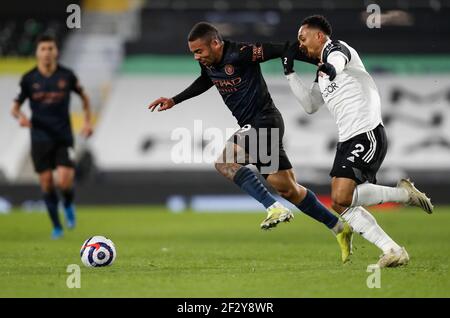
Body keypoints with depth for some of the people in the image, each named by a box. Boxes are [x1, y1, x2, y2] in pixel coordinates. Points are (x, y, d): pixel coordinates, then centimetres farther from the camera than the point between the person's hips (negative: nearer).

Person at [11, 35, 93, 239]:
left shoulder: (66, 75, -1)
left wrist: (88, 121, 6)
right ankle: (56, 226, 18)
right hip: (40, 138, 1)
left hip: (64, 138, -1)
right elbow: (15, 107, 4)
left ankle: (68, 205, 21)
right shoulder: (29, 79, -1)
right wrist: (20, 116, -18)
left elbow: (84, 97, 16)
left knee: (64, 182, -15)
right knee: (46, 182, 1)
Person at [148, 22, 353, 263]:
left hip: (264, 121, -9)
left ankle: (275, 208, -23)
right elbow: (205, 81, 29)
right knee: (288, 189, 9)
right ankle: (340, 229, 19)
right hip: (252, 126, 9)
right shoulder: (208, 63, 6)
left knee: (224, 161, -22)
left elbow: (279, 50, -18)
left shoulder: (240, 54, -19)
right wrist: (174, 101, 27)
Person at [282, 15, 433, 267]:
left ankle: (405, 193, -5)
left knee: (341, 198, -20)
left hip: (368, 135, -10)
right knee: (342, 205, 1)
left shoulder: (337, 48, -4)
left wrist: (330, 68, -55)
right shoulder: (322, 72, 23)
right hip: (348, 140, 10)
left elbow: (338, 60, -30)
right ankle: (394, 251, 2)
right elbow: (310, 105, 28)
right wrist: (290, 72, 23)